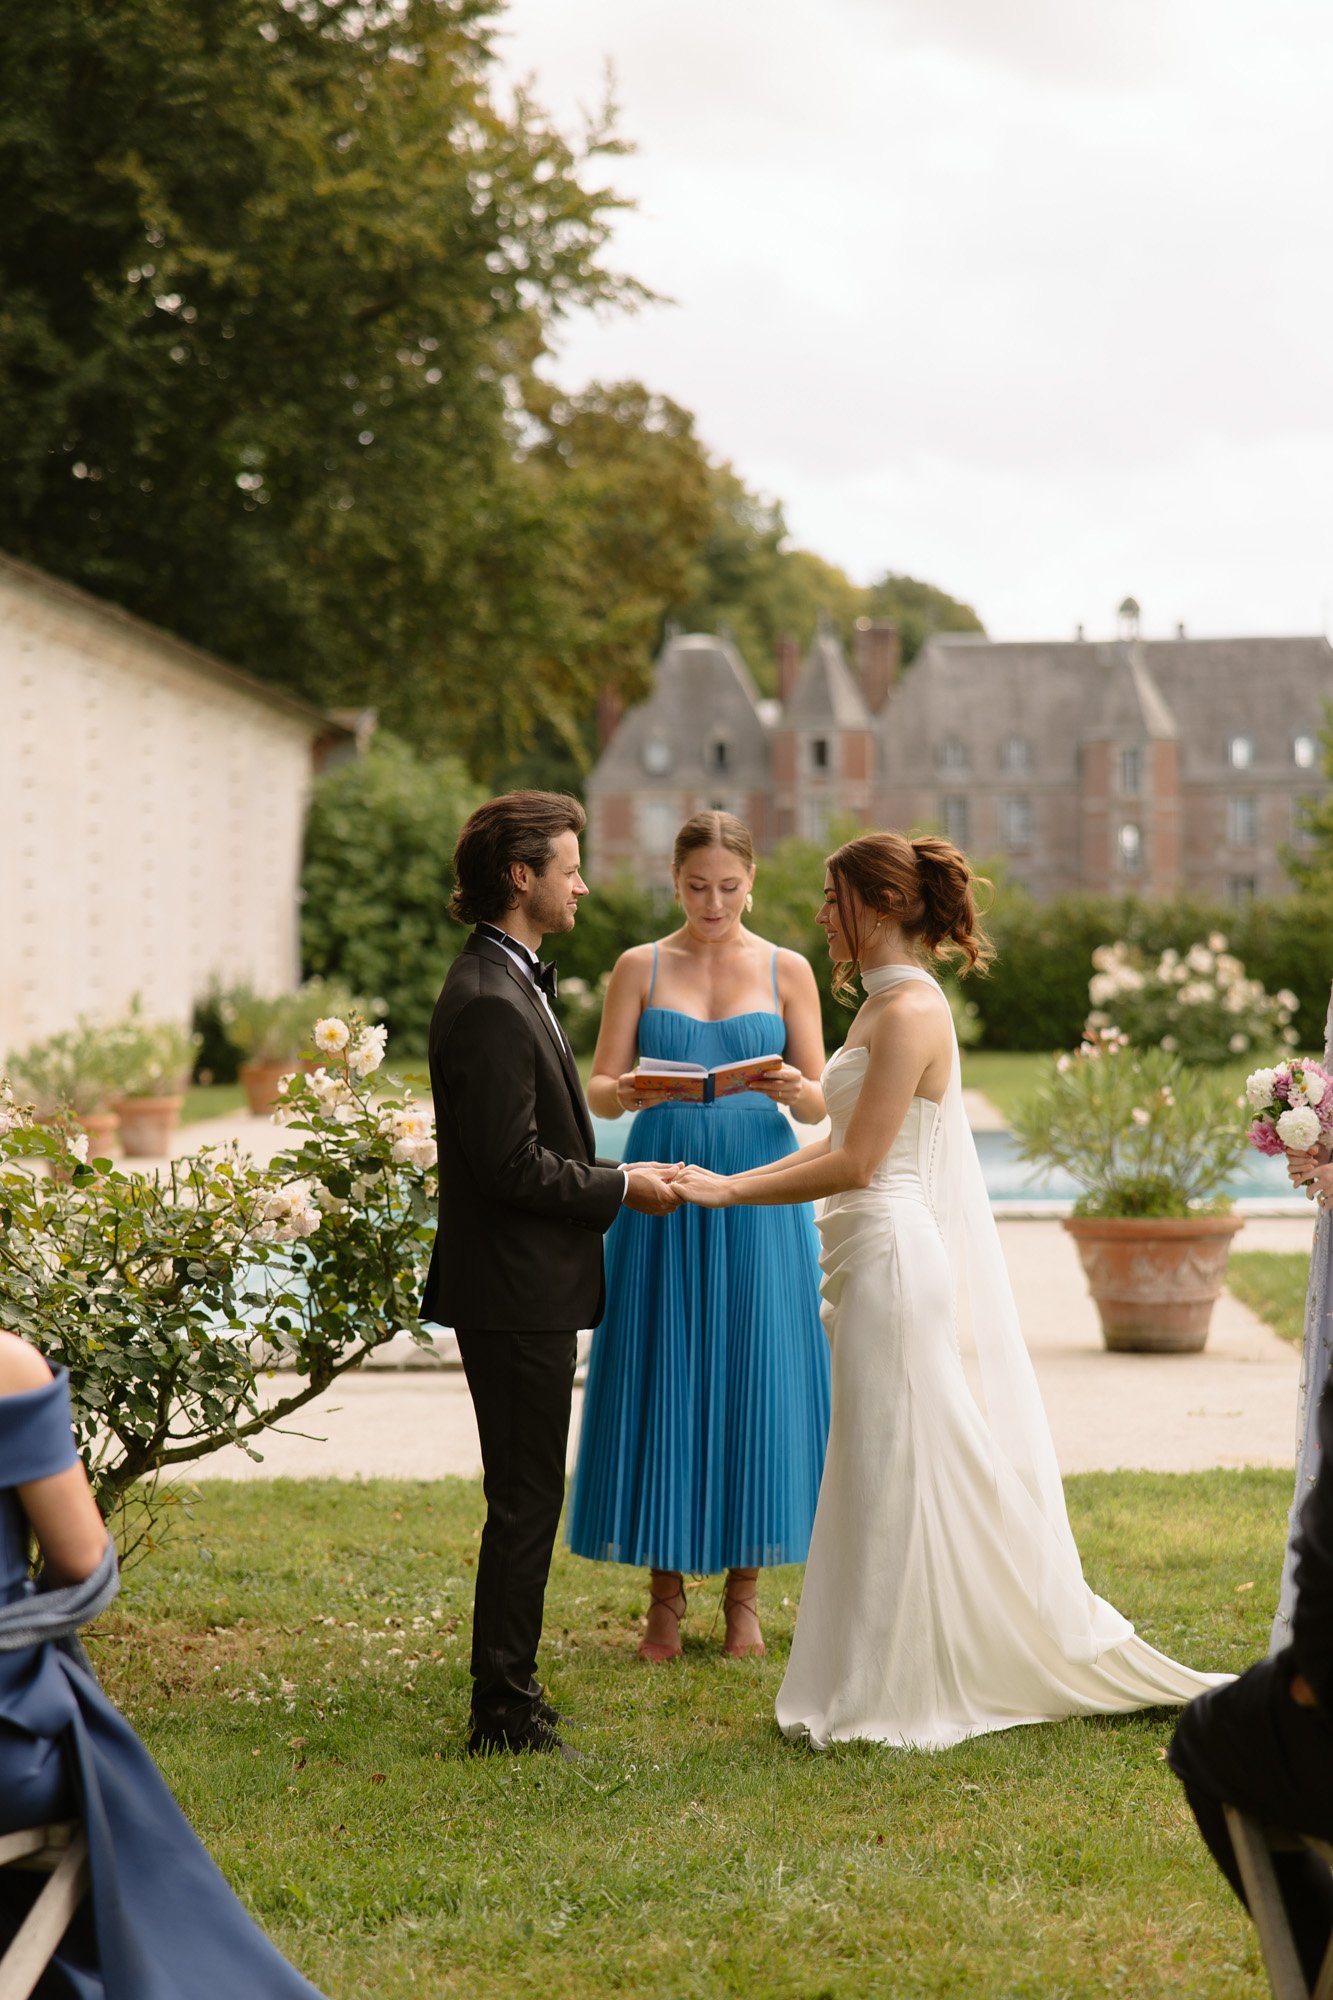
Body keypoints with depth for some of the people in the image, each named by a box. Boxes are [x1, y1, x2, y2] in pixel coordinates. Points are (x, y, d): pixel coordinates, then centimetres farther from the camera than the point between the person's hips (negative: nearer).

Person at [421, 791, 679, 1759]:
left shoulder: (510, 985, 14)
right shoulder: (490, 1004, -20)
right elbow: (512, 1167, -23)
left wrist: (615, 1175, 10)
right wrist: (620, 1188, -12)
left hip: (526, 1287, 11)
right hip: (516, 1289, -11)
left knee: (526, 1497, 16)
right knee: (526, 1499, -3)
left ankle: (509, 1697, 26)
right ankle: (506, 1714, 5)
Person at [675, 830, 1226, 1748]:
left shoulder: (910, 1011, -16)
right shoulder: (886, 1004, 14)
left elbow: (855, 1164, -19)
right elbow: (843, 1147, 15)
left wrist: (729, 1190, -16)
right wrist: (729, 1182, 10)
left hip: (894, 1258, -10)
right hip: (878, 1258, 10)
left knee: (894, 1472, -2)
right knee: (886, 1474, 14)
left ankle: (895, 1698, 7)